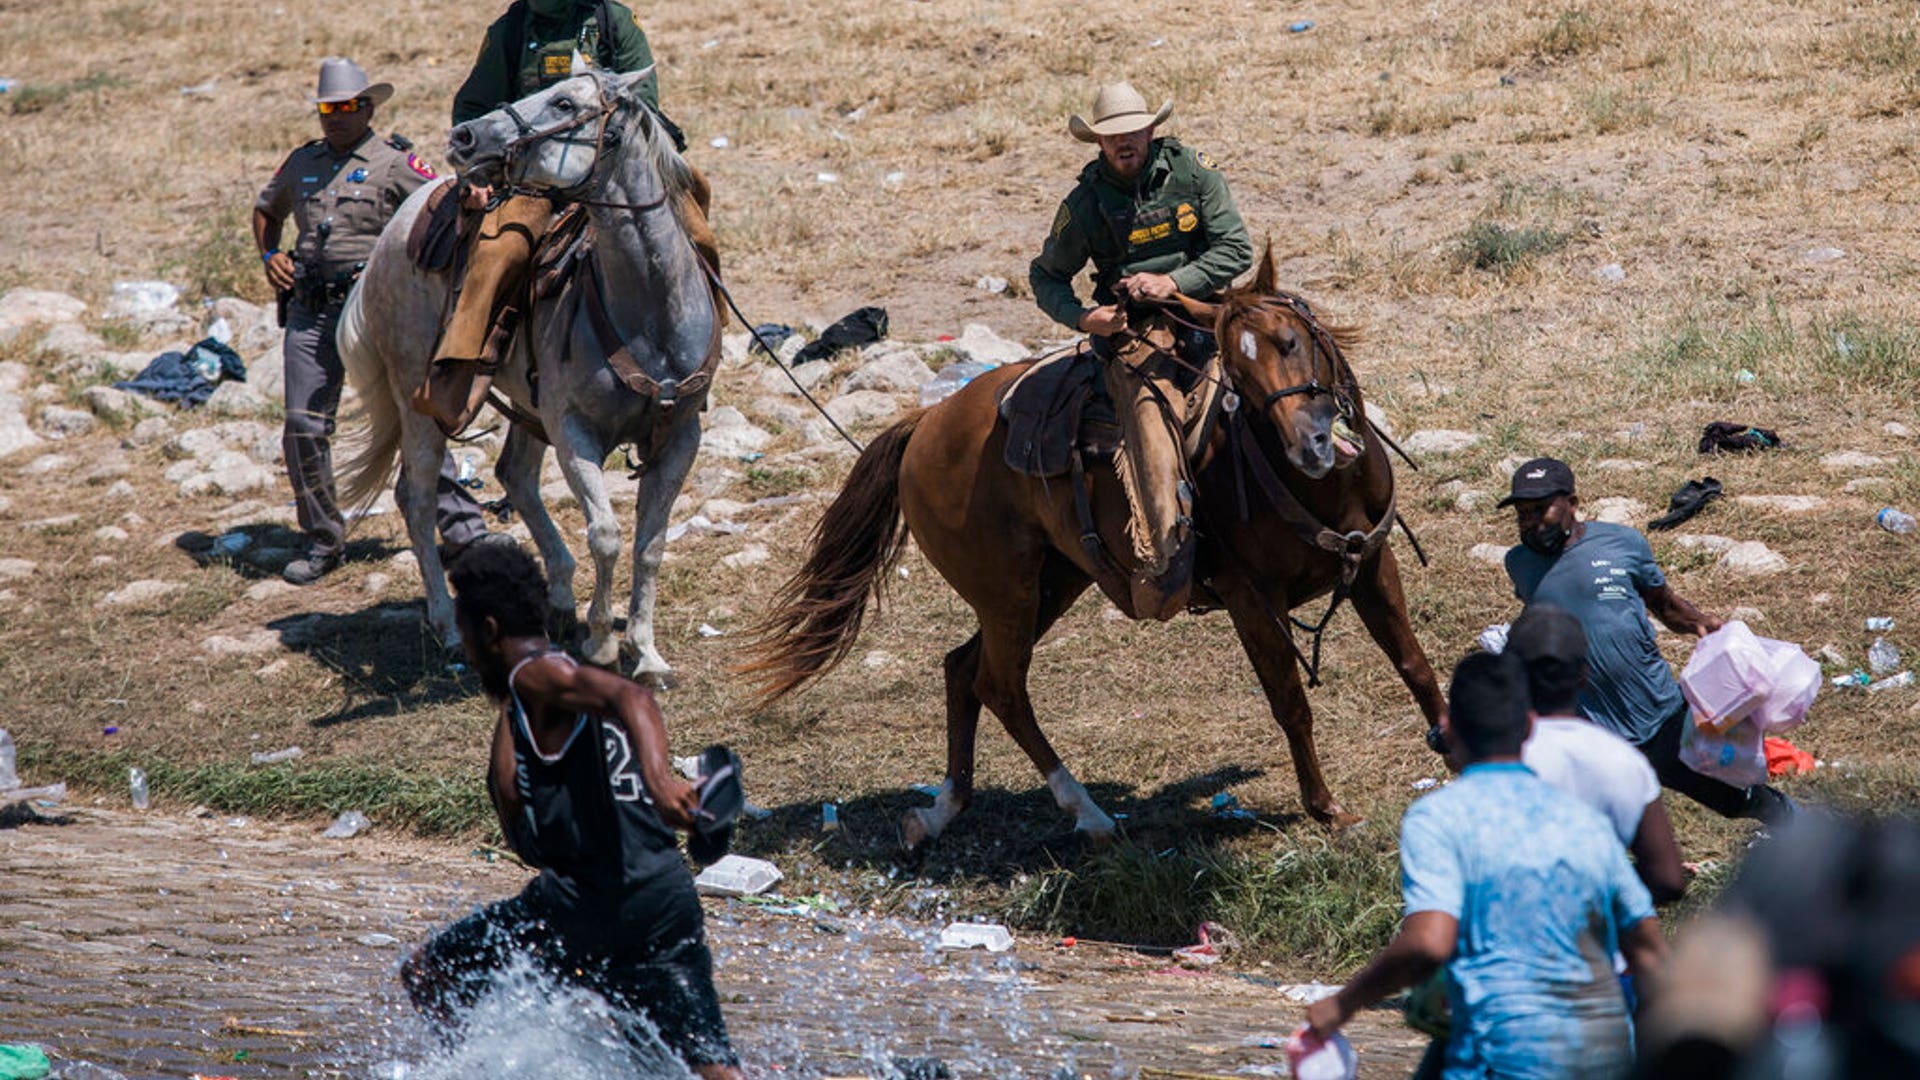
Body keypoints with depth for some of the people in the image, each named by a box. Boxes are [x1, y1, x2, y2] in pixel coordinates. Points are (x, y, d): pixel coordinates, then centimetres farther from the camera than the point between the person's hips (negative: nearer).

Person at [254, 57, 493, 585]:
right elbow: (267, 210, 33)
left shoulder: (394, 162, 0)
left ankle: (461, 524, -3)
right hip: (310, 313, 5)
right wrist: (270, 255, 17)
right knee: (303, 428, 1)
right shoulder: (302, 163, 16)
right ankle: (323, 541, 13)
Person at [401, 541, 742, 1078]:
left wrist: (659, 777, -39)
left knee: (425, 974, 2)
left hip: (596, 901, -9)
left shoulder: (536, 676, -1)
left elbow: (631, 697, -22)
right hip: (671, 901, 9)